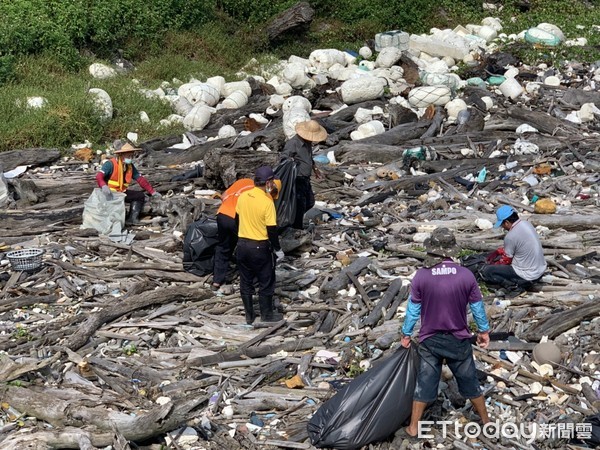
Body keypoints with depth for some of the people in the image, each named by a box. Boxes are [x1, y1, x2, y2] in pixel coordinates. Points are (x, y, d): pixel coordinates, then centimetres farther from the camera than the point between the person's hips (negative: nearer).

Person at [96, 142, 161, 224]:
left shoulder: (130, 166, 4)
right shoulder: (110, 164, -17)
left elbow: (140, 179, 3)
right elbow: (99, 176, -30)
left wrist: (152, 192, -5)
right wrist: (104, 186, -53)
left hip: (122, 192, 7)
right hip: (110, 193, -7)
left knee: (140, 195, -4)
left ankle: (132, 218, -9)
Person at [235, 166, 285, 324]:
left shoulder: (243, 196, -1)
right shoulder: (267, 201, -20)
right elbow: (272, 229, -16)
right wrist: (278, 250, -4)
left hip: (242, 245, 6)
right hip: (260, 247, -6)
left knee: (246, 282, 16)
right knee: (266, 283, 11)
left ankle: (249, 315, 25)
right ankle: (267, 314, 22)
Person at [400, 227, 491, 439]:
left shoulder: (422, 276, -15)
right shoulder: (466, 275, -14)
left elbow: (413, 309, -6)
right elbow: (477, 307, -1)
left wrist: (406, 334, 8)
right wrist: (484, 330, 15)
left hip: (430, 340, 0)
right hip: (459, 340, 0)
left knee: (424, 383, 11)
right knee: (469, 381, 18)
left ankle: (413, 428, 20)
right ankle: (486, 420, 34)